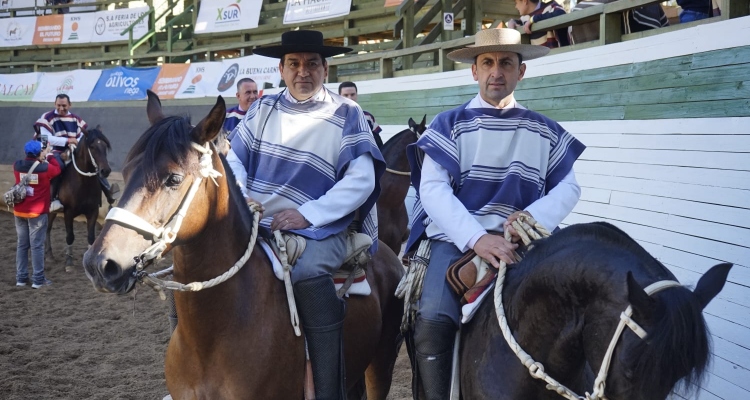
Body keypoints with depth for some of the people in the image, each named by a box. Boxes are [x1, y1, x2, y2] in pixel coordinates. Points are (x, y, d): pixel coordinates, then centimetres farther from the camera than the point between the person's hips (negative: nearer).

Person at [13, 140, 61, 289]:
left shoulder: (17, 166, -2)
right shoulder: (45, 168, -14)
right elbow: (57, 169, 8)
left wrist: (38, 159, 18)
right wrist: (49, 156, 17)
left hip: (19, 211, 4)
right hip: (37, 212, -4)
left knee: (22, 245, 13)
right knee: (37, 246, 1)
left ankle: (21, 278, 17)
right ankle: (38, 279, 3)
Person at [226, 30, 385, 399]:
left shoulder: (346, 116, 1)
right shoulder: (263, 109, 14)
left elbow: (360, 181, -8)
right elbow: (234, 160, 12)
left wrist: (307, 214, -18)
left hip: (321, 229, -5)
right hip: (256, 225, 5)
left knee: (307, 271, -36)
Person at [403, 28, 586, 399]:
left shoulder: (545, 131, 15)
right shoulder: (450, 125, 7)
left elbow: (569, 187, 10)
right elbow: (433, 189, -5)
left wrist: (534, 215, -14)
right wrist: (477, 238, -22)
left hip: (524, 242, 2)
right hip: (457, 239, -2)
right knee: (434, 319, -28)